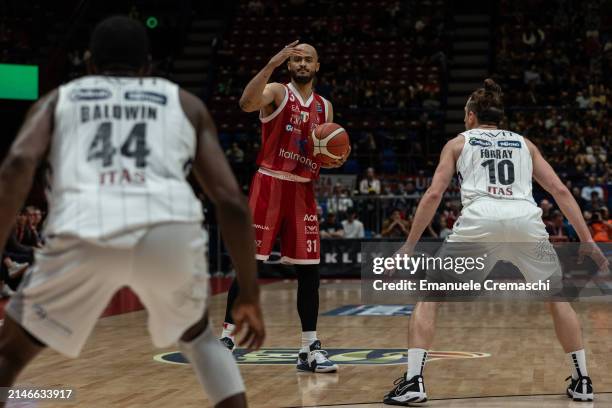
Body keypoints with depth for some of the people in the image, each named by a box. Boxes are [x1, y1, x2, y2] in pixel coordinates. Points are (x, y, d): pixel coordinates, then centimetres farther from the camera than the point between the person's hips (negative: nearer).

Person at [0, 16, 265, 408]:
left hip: (84, 235, -1)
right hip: (169, 229, 1)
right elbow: (232, 201, 20)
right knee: (196, 333, 34)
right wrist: (250, 294, 27)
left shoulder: (58, 99, 28)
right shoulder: (185, 102, 30)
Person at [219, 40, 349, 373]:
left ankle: (309, 349, 11)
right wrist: (272, 65, -32)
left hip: (303, 191, 5)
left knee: (309, 271, 3)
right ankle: (227, 337, 5)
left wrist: (336, 160, 0)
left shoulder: (325, 107, 14)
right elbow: (246, 103, -24)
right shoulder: (277, 92, -2)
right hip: (269, 186, -5)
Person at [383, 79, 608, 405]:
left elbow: (433, 194, 12)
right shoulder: (524, 144, 29)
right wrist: (587, 241, 18)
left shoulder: (458, 142, 24)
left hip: (479, 219, -2)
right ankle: (582, 381, 21)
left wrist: (408, 247, 14)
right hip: (526, 219, 2)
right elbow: (559, 190, 19)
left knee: (429, 296, 14)